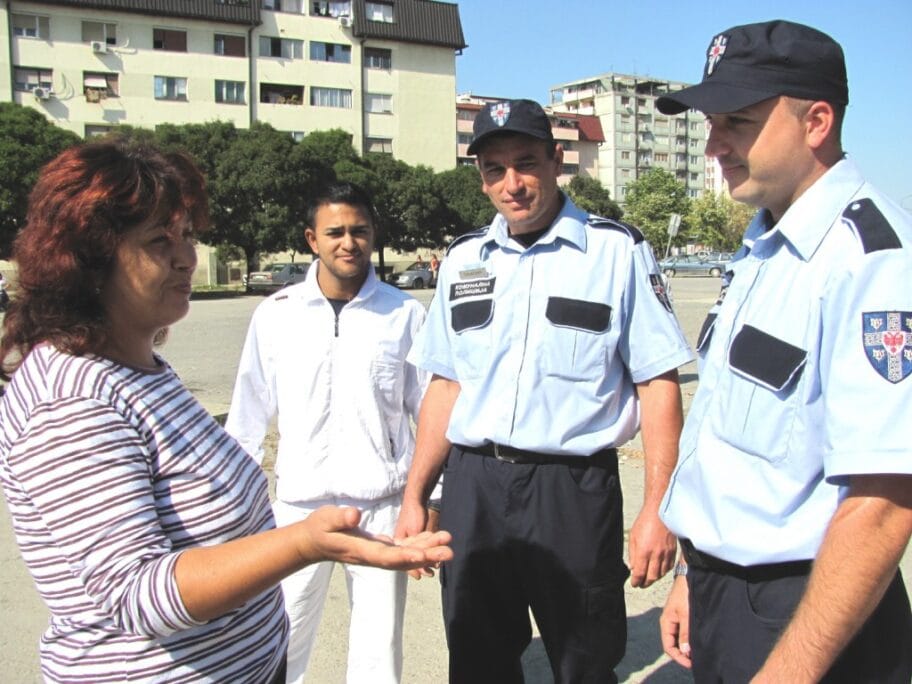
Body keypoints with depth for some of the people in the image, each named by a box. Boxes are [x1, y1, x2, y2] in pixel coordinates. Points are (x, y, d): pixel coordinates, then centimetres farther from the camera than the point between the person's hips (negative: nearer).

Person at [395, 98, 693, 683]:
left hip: (573, 489, -4)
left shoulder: (618, 250, -5)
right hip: (470, 487, 5)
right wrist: (415, 498, 10)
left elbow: (657, 383, -7)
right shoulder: (464, 259, 9)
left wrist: (657, 509, -13)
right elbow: (447, 385, 13)